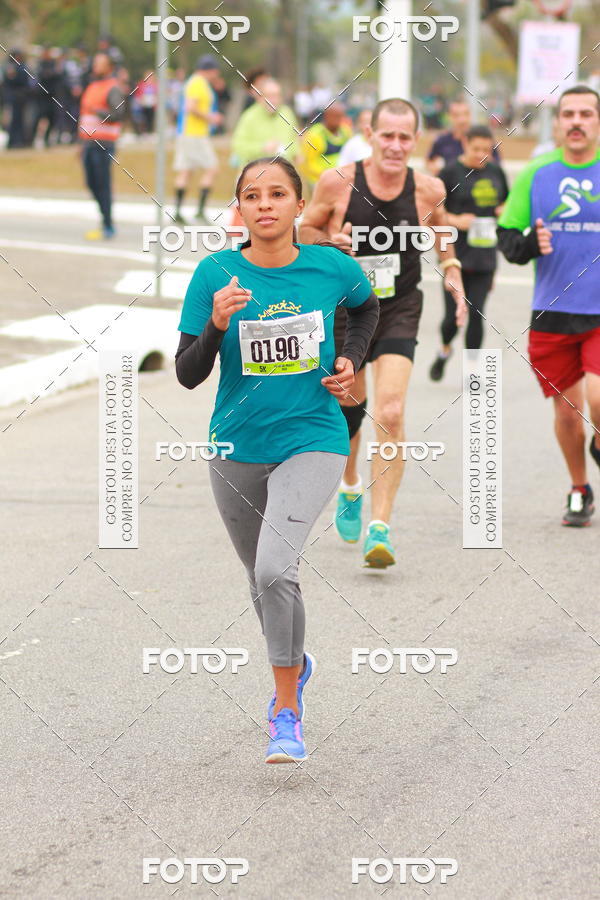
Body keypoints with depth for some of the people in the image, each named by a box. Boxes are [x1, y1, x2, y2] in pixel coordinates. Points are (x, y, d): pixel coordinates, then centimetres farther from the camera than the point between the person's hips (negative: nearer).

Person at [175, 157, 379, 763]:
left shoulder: (332, 268, -6)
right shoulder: (215, 274, -7)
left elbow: (366, 308, 19)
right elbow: (187, 374, -7)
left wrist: (350, 362, 3)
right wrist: (217, 326, -24)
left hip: (312, 440, -2)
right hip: (236, 446, 3)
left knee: (275, 569, -22)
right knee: (263, 575, 18)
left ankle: (286, 715, -9)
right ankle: (294, 665, 49)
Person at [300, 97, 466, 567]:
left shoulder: (428, 189, -7)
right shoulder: (338, 183, -11)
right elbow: (306, 229, 4)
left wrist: (452, 270, 3)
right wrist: (331, 242, -17)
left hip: (399, 311, -1)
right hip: (345, 306, 1)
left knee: (390, 414, -18)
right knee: (348, 408, 14)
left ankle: (380, 528, -17)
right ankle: (350, 488, 47)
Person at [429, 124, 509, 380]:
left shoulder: (495, 172, 8)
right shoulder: (450, 172, -6)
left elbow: (507, 201, 22)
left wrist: (505, 210, 0)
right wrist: (455, 220, -19)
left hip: (485, 255, 3)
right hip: (456, 255, -3)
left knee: (476, 314, 0)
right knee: (453, 315, -2)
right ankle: (445, 350, 30)